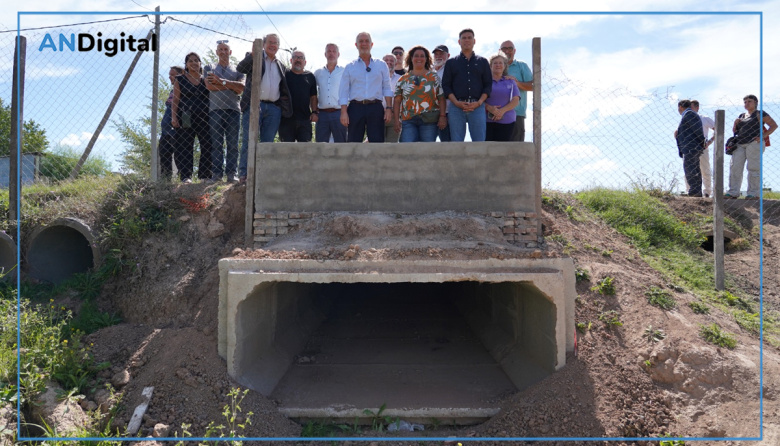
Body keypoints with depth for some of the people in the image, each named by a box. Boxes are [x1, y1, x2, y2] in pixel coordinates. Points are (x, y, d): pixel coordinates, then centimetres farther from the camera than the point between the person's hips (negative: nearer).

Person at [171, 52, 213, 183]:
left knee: (207, 147, -5)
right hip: (186, 119, -1)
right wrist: (174, 117, -4)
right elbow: (175, 100, 8)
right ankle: (186, 176, -7)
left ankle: (205, 176, -1)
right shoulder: (180, 80, 13)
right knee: (185, 147, -6)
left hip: (204, 118, 1)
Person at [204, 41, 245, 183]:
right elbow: (209, 85, -1)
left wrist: (222, 81, -5)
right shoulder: (210, 68, 18)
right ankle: (217, 173, -5)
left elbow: (241, 87, 1)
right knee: (216, 143, -5)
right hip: (215, 109, 0)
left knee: (233, 144, -3)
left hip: (233, 109, 1)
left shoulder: (237, 70, 19)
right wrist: (232, 85, -1)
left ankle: (231, 174, -3)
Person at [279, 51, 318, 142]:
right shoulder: (284, 75, 10)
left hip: (305, 118, 1)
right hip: (286, 117, -1)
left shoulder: (310, 76, 14)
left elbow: (313, 97, 15)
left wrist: (314, 112, 2)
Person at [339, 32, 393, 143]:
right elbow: (343, 92, 6)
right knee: (354, 142, 2)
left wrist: (389, 108, -1)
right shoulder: (350, 67, 11)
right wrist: (344, 112, -5)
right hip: (356, 108, 0)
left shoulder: (381, 65, 13)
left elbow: (387, 89, 10)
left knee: (377, 141, -3)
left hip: (375, 108, 0)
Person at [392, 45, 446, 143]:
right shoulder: (403, 79, 13)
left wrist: (442, 116, -5)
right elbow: (397, 101, 9)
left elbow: (441, 99, 5)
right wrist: (396, 119, -1)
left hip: (429, 121, 0)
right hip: (408, 121, 1)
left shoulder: (434, 77, 10)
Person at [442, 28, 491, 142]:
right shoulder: (451, 63, 16)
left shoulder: (482, 62, 17)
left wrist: (479, 103, -7)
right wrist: (457, 102, -8)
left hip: (477, 107, 0)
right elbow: (446, 85, 8)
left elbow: (488, 85, 11)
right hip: (456, 107, 0)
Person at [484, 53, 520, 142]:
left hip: (506, 121, 2)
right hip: (487, 121, -1)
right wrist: (489, 108, -16)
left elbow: (515, 100, 6)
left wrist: (502, 110, -11)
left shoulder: (510, 82, 15)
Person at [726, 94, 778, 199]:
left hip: (754, 143, -6)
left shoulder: (759, 114, 3)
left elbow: (774, 125, 0)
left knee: (753, 168, -6)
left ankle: (753, 193, -3)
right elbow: (735, 131, 25)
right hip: (740, 144, 6)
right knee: (735, 167, -3)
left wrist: (763, 136, -9)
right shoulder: (741, 116, 22)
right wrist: (735, 124, 6)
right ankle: (733, 192, -2)